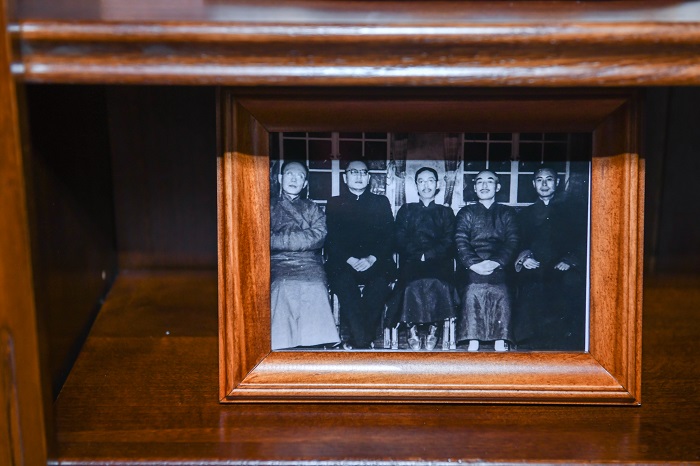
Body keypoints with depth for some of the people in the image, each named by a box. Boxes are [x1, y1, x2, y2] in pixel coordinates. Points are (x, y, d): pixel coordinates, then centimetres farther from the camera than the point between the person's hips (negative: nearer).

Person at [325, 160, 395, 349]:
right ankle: (364, 341, -30)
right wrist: (350, 260, -13)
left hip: (375, 261, 0)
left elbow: (389, 236, 7)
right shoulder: (334, 204, 17)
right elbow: (331, 239, 5)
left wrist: (371, 259, -11)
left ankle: (358, 341, -25)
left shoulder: (381, 202, 19)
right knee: (344, 281, -34)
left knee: (380, 281, -33)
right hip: (343, 262, 0)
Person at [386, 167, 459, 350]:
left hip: (438, 262, 0)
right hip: (411, 261, 0)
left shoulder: (446, 212, 20)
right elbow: (399, 240, 7)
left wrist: (428, 255, -11)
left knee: (438, 283, -34)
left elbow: (449, 242, 6)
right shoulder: (406, 210, 21)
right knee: (413, 283, -34)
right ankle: (412, 328, -23)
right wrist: (419, 254, -10)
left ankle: (433, 327, -21)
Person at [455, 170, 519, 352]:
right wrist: (475, 264, -12)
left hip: (499, 266, 0)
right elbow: (460, 242, 5)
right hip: (474, 266, 0)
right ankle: (473, 341, -22)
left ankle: (500, 341, -20)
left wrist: (495, 262, -13)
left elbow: (512, 242, 5)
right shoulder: (466, 212, 19)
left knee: (500, 291, -22)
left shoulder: (507, 213, 19)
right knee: (473, 289, -23)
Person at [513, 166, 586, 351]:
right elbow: (519, 243, 15)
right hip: (534, 276, 1)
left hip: (563, 274, -1)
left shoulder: (570, 210, 18)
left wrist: (570, 261, -6)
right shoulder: (527, 213, 23)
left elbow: (582, 241, 9)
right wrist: (523, 258, -5)